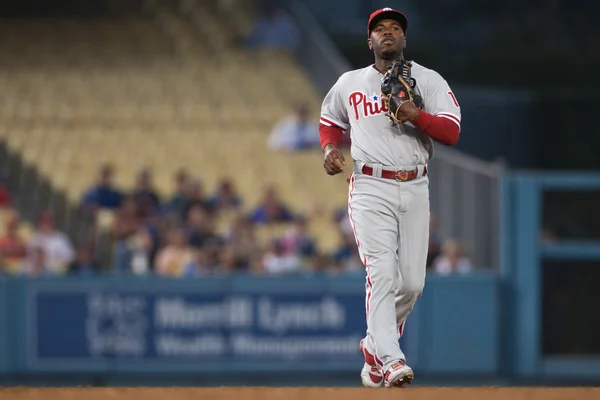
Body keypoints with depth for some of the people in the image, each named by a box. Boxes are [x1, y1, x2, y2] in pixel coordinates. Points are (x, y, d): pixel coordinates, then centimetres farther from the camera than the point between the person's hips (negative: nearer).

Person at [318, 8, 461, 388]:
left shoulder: (428, 81, 6)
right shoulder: (349, 84, 10)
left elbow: (452, 132, -5)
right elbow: (330, 121, 28)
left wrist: (415, 114, -22)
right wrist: (330, 148, 6)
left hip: (415, 189, 2)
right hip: (370, 189, -2)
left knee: (412, 283, 2)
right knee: (382, 272, -18)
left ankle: (374, 346, 25)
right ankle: (392, 360, -26)